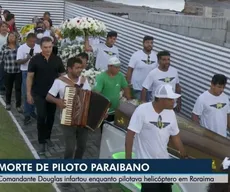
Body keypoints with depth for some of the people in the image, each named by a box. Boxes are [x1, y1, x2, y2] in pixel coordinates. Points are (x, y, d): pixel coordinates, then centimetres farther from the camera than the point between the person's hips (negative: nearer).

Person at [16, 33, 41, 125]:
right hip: (26, 72, -4)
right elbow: (19, 61, -11)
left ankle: (32, 111, 26)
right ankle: (27, 115, 5)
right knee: (27, 94, -2)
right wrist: (27, 58, -27)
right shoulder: (21, 48, -8)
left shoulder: (38, 47, 3)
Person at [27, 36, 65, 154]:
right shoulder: (35, 60, -7)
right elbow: (30, 77, -4)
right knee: (41, 117, -7)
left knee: (51, 116, 12)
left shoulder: (57, 60, 0)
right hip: (39, 94, -3)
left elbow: (63, 76, 6)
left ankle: (47, 137, 31)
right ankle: (41, 142, 4)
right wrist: (28, 93, -7)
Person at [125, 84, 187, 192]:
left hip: (164, 161, 6)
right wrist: (128, 158, -19)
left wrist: (184, 156, 16)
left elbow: (175, 136, 10)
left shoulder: (170, 113, -2)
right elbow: (130, 134, -19)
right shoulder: (142, 110, -20)